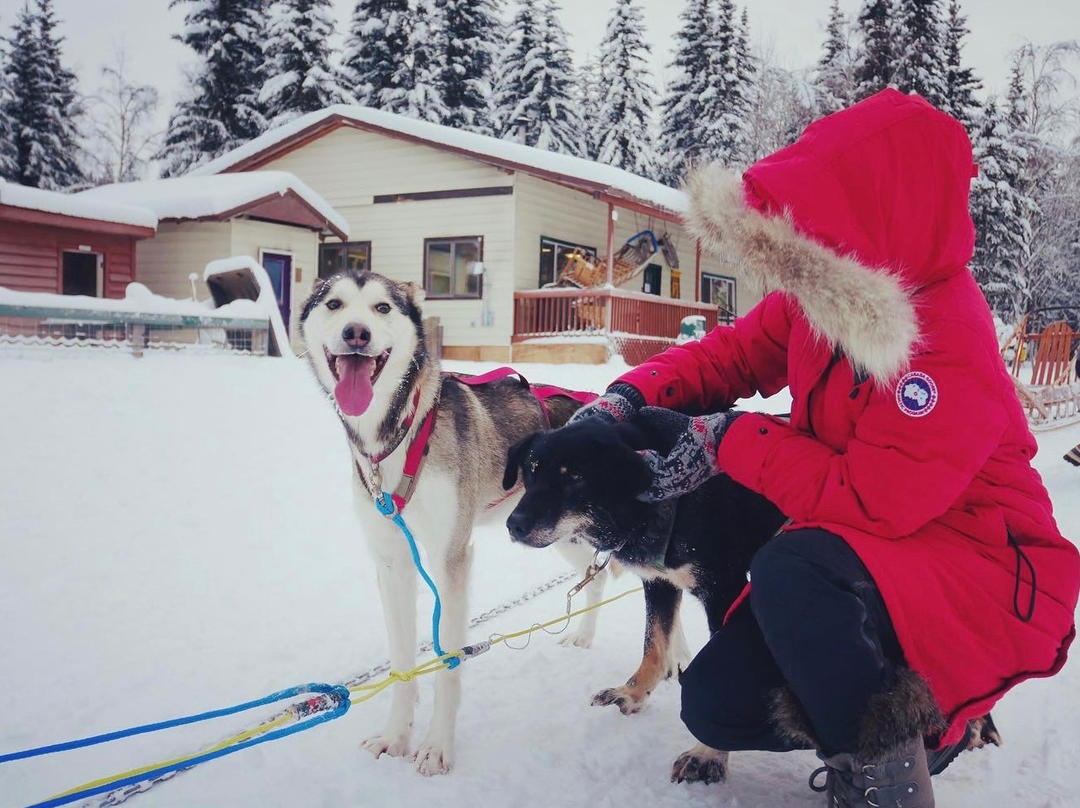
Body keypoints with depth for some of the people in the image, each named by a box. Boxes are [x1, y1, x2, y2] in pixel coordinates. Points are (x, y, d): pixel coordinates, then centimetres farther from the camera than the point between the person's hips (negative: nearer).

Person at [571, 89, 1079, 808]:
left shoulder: (952, 345, -27)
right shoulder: (821, 298, -4)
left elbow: (872, 503, -29)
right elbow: (731, 354, 8)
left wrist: (727, 440, -22)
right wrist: (632, 395, -9)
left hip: (984, 566, -8)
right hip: (867, 555, 8)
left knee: (792, 572, -38)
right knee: (716, 701, 1)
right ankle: (927, 716, 17)